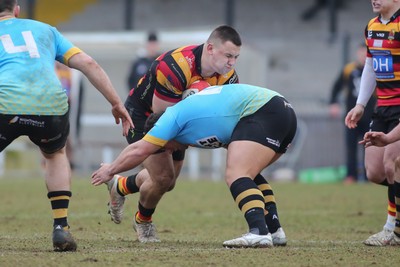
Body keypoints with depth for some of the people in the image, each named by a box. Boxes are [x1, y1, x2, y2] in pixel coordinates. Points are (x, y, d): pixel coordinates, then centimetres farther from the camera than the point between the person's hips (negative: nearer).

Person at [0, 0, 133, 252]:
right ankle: (61, 228, 22)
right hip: (51, 106, 3)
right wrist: (117, 103, 24)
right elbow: (89, 64, 20)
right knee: (56, 155, 35)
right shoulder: (44, 30, 29)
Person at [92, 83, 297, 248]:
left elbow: (138, 151, 3)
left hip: (263, 111, -10)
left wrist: (110, 170, 16)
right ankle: (275, 231, 16)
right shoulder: (191, 108, 26)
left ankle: (259, 232, -39)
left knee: (235, 176, -19)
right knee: (245, 173, 22)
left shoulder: (174, 116, -1)